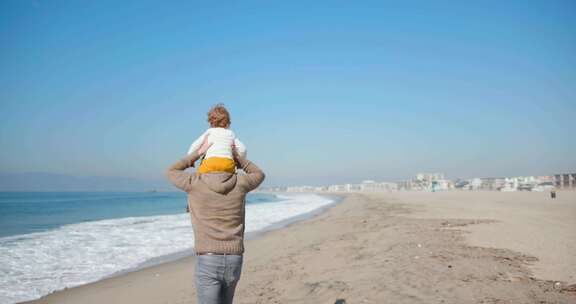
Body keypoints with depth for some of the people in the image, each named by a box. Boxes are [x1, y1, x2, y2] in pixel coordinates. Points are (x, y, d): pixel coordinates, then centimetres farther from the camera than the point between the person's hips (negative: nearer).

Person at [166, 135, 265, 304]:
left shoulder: (196, 182, -4)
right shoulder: (239, 182, 2)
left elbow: (170, 172, 17)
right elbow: (259, 175, 26)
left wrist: (198, 152, 12)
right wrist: (236, 156, 20)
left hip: (208, 263, -3)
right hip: (234, 262, 4)